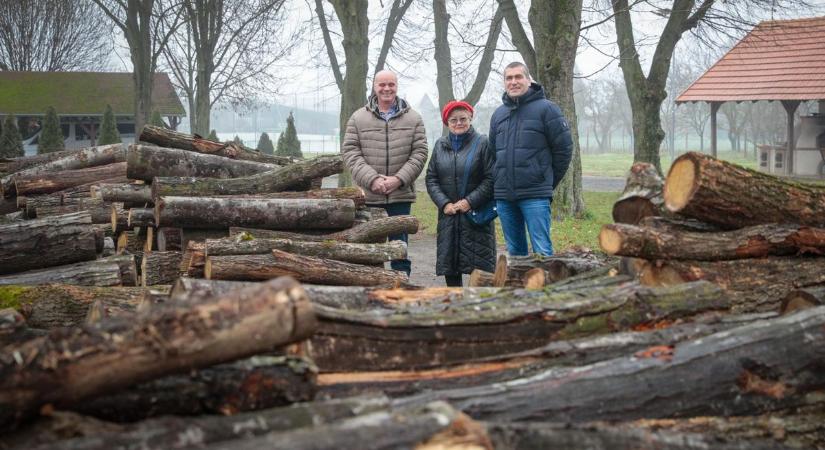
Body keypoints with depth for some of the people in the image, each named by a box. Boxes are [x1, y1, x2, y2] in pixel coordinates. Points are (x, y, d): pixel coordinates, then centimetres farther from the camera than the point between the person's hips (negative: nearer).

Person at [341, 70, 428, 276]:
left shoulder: (413, 119, 6)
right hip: (368, 196, 0)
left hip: (401, 196, 0)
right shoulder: (358, 118, 5)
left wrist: (399, 179, -12)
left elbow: (419, 153, 1)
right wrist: (372, 179, -13)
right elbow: (349, 151, -1)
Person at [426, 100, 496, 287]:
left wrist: (470, 201, -15)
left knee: (479, 264, -6)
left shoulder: (482, 143, -3)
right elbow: (431, 178, 8)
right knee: (448, 264, 5)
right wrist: (444, 203, -6)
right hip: (448, 215, 4)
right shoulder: (440, 145, 11)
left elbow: (491, 179, -8)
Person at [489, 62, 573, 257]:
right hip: (504, 196, 6)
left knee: (542, 251, -8)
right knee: (514, 251, 12)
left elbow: (563, 148, -2)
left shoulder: (545, 109, -3)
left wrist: (549, 181, 2)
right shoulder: (499, 114, 14)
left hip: (535, 196, -6)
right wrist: (500, 184, 13)